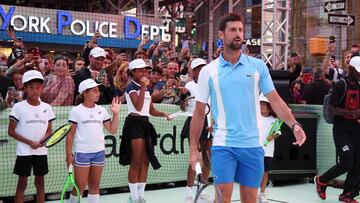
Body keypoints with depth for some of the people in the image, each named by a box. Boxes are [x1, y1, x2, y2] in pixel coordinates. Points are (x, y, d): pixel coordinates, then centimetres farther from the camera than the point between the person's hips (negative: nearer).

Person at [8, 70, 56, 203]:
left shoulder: (47, 107, 4)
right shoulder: (19, 107, -7)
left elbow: (49, 131, 9)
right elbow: (11, 131, -7)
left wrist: (43, 140, -13)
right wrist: (30, 142, -16)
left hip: (41, 151, 3)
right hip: (24, 152, -3)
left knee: (40, 182, 10)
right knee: (22, 183, 2)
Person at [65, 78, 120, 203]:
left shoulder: (102, 110, 7)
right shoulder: (76, 111, -4)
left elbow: (112, 130, 8)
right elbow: (70, 134, -3)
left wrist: (116, 113, -1)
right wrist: (68, 154, -7)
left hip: (99, 152, 4)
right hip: (82, 153, -4)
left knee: (95, 185, 9)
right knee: (80, 186, 0)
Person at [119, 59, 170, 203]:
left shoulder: (146, 89, 16)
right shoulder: (131, 87, -7)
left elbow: (151, 111, 19)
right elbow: (138, 106, -22)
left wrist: (164, 114, 1)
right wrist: (143, 87, -19)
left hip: (145, 124, 8)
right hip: (134, 124, -8)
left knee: (145, 162, 7)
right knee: (136, 163, -5)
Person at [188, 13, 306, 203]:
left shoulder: (258, 66, 4)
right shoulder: (208, 71, 1)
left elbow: (275, 99, 0)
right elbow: (199, 113, 5)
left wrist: (294, 124, -16)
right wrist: (194, 149, 2)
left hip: (252, 145, 2)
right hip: (223, 144, -2)